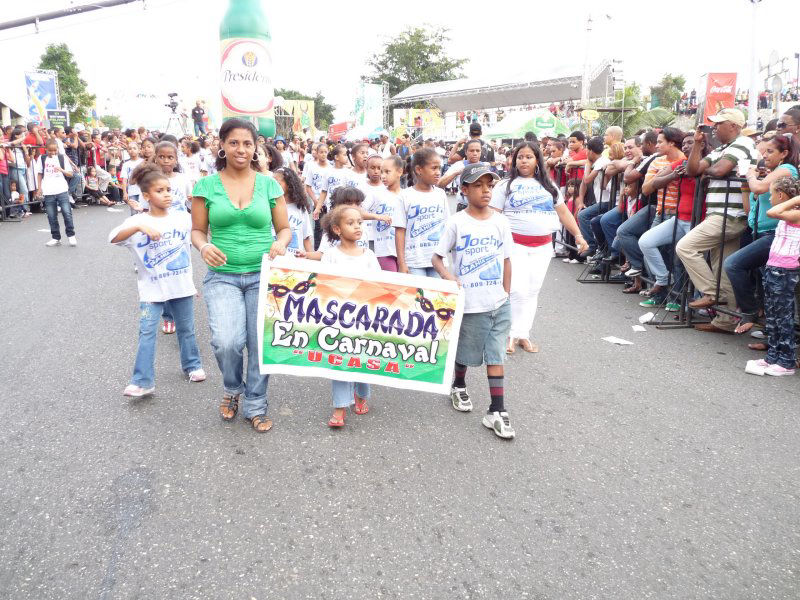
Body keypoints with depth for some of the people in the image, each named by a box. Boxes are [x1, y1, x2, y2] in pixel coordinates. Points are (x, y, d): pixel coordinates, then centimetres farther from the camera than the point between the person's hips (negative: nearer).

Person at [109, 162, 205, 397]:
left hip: (182, 286, 2)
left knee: (186, 329, 15)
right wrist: (139, 227, -36)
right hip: (152, 288, -2)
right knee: (147, 332, -7)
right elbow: (113, 238, -23)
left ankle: (192, 365, 34)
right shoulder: (137, 221, -8)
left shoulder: (183, 218, 0)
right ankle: (142, 381, -2)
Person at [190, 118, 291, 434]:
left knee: (261, 344, 3)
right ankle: (232, 389, 17)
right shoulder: (206, 186, 2)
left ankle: (255, 407, 26)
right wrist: (204, 247, -15)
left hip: (263, 275, 1)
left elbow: (284, 228, 8)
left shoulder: (268, 184, 4)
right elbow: (197, 230, 7)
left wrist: (281, 243, -14)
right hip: (222, 276, -1)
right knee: (227, 342, -18)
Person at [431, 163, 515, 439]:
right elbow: (437, 257, -4)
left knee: (496, 355, 3)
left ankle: (497, 411, 9)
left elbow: (506, 260, 8)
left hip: (498, 303, 2)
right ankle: (459, 386, 42)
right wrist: (447, 276, -23)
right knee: (466, 353, 14)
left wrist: (506, 294, 6)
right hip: (469, 302, -2)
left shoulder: (501, 222, 2)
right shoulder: (456, 222, -7)